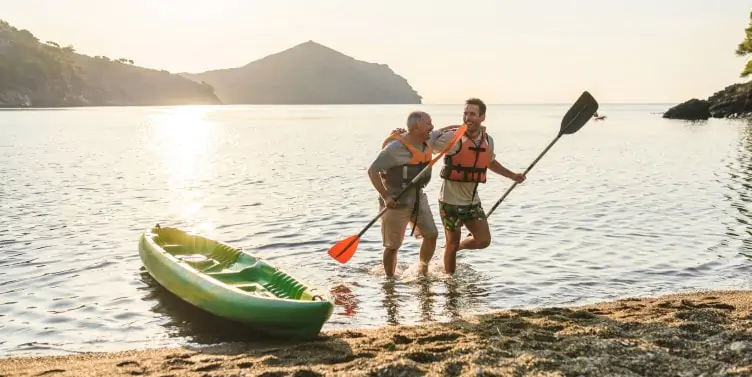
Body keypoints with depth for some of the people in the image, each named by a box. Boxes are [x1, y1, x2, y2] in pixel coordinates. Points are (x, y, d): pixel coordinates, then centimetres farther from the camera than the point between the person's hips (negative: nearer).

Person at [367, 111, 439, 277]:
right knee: (392, 246, 3)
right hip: (396, 203, -7)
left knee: (432, 234, 6)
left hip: (419, 199, 7)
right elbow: (372, 171, -19)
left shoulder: (427, 143, -1)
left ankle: (423, 270, 27)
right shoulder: (396, 147, -22)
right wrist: (385, 196, -26)